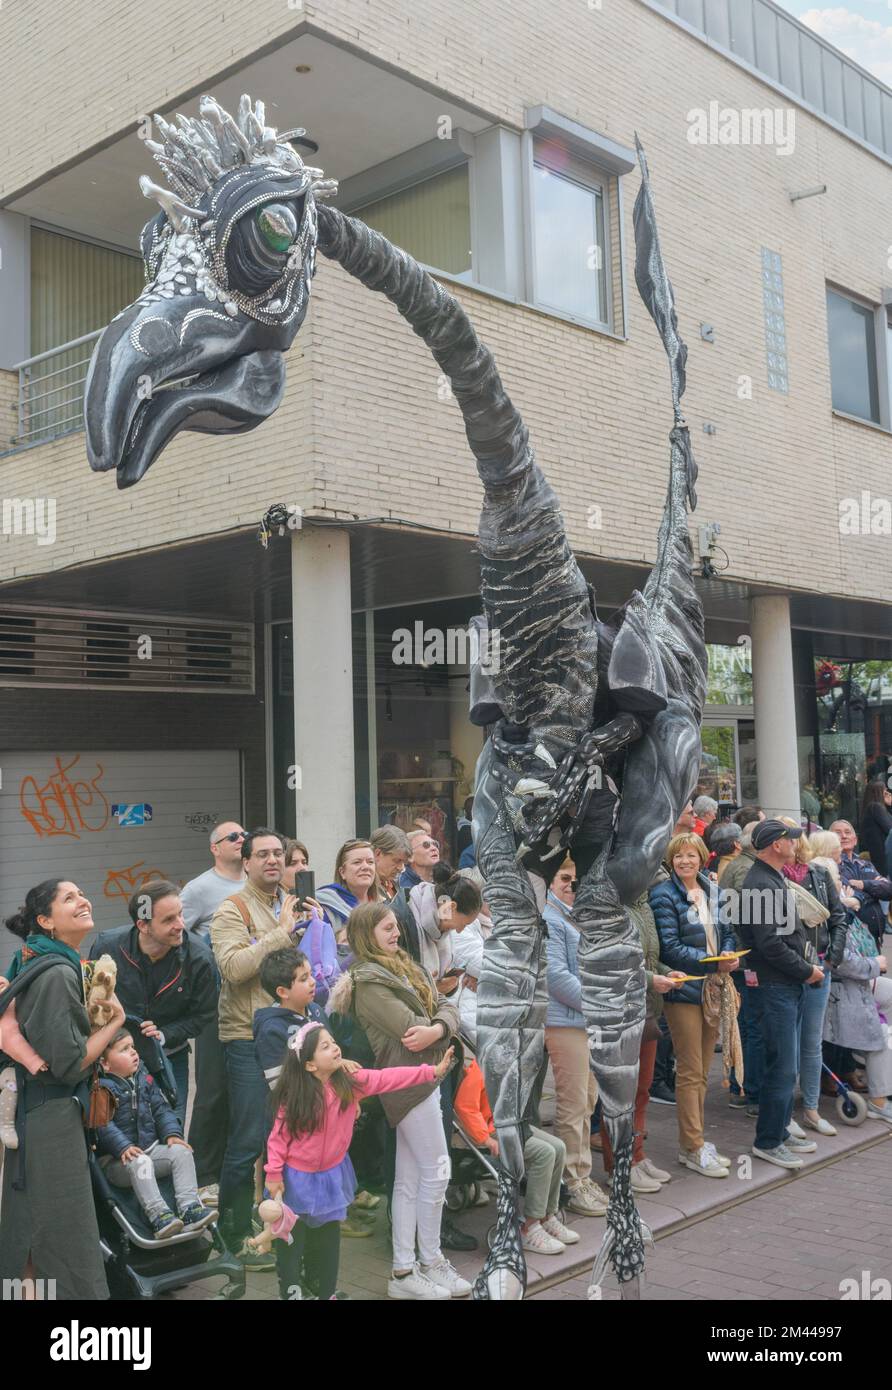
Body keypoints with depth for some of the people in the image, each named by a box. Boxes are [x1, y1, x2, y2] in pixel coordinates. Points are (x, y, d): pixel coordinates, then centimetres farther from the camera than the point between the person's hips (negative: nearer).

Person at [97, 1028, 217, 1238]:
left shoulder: (144, 1079, 11)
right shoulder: (102, 1089, -12)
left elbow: (161, 1108, 13)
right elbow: (104, 1126, -20)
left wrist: (172, 1133, -2)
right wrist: (123, 1147, -31)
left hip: (150, 1148, 7)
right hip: (119, 1159, -6)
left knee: (181, 1151, -13)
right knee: (141, 1162, -35)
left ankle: (190, 1207, -19)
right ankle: (158, 1215, -38)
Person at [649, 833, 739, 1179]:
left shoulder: (714, 893, 11)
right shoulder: (663, 896, -11)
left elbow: (727, 933, 16)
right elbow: (669, 948, -16)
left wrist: (729, 955, -6)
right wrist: (714, 963, -19)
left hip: (714, 988, 7)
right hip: (684, 990, -7)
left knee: (702, 1071, 14)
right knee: (690, 1072, -1)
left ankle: (693, 1142, 24)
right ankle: (692, 1148, 8)